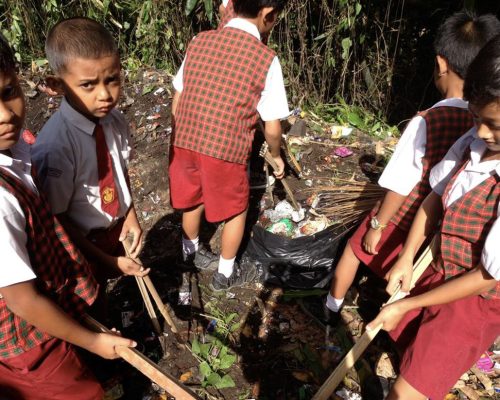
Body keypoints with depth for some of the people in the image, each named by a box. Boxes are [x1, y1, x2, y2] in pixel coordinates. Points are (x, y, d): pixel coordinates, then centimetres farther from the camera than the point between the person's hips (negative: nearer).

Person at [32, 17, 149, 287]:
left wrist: (130, 213, -9)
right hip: (82, 244, -5)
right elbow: (54, 221, -22)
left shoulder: (116, 122, -15)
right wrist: (106, 260, -18)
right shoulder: (54, 147, -32)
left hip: (117, 229, 5)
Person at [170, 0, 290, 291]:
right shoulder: (266, 60, -9)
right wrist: (276, 156, 14)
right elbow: (272, 128, -6)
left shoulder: (200, 42, 4)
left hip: (185, 142, 5)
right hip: (225, 151, -5)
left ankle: (192, 252, 52)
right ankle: (226, 274, 36)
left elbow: (177, 102, 10)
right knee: (236, 211, 20)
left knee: (193, 201, 26)